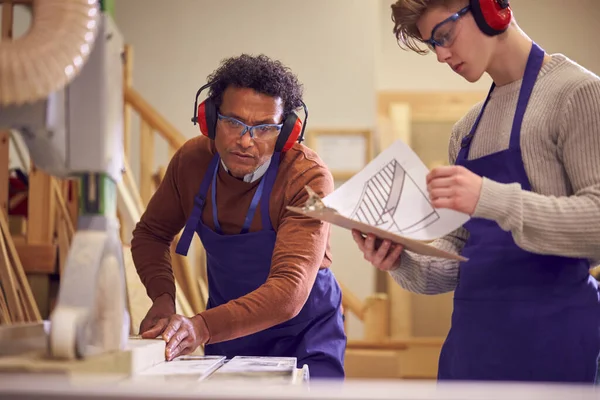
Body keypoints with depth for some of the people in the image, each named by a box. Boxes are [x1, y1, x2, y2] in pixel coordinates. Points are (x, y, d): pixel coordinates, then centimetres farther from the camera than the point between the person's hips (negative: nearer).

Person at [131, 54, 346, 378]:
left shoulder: (308, 178, -26)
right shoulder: (192, 160, -11)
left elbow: (289, 291, -35)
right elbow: (151, 233, 6)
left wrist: (201, 327, -49)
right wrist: (163, 297, -13)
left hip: (303, 334, -3)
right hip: (228, 333, 3)